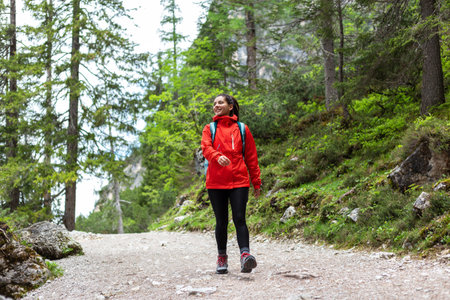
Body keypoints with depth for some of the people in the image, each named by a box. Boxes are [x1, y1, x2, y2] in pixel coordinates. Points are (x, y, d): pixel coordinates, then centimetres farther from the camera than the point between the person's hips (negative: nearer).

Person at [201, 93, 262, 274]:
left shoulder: (242, 129, 11)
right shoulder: (209, 129, 12)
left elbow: (251, 157, 13)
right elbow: (206, 147, -7)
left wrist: (256, 182, 11)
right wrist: (217, 157, -30)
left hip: (239, 181, -1)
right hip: (215, 182, 1)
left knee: (239, 219, -13)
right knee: (221, 222, 6)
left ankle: (245, 254, -22)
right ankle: (222, 258, 19)